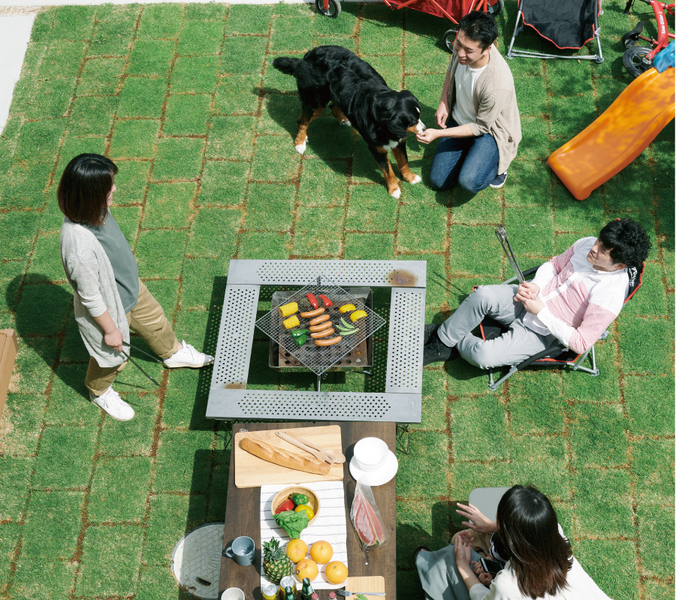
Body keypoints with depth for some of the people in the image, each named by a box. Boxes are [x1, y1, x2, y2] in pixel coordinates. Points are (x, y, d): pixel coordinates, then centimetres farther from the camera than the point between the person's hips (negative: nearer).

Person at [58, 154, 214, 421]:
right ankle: (100, 391, 58)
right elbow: (90, 298, -30)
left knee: (155, 321, 32)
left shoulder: (93, 211, -21)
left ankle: (173, 352, 65)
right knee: (112, 356, 24)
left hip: (130, 288, 7)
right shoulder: (81, 248, -46)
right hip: (110, 308, -7)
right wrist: (110, 329, -15)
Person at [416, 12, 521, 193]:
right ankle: (470, 152, 25)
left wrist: (438, 134, -27)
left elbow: (481, 127, -23)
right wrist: (443, 102, -3)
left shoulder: (497, 86, -39)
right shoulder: (462, 45, -20)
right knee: (438, 181, 3)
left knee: (470, 181, -29)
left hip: (488, 130, -6)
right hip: (458, 120, 6)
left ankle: (497, 164, 4)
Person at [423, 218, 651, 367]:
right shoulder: (586, 244, -6)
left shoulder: (610, 296, -24)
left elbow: (581, 344, -21)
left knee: (483, 356, -27)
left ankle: (457, 344, 8)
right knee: (483, 295, -27)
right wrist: (535, 286, -9)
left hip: (542, 334, -5)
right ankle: (442, 338, -5)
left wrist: (541, 311, -20)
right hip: (526, 302, 6)